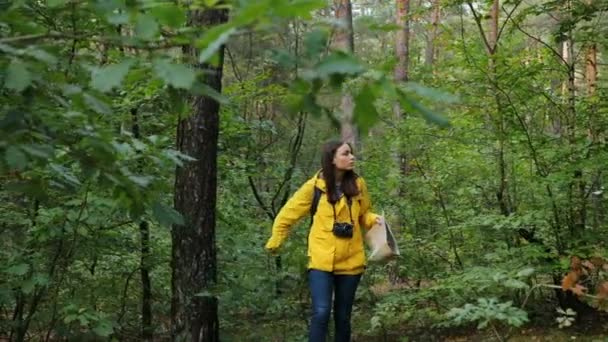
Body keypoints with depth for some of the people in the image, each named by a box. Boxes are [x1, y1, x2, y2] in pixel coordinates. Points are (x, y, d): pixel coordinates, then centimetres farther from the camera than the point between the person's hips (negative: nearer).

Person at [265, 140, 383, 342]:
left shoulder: (358, 184, 2)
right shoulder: (314, 186, -7)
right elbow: (289, 213, 3)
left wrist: (374, 219, -5)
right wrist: (275, 241, 9)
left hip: (350, 261, 3)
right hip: (321, 261, -3)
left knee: (343, 316, 11)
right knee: (321, 312, -15)